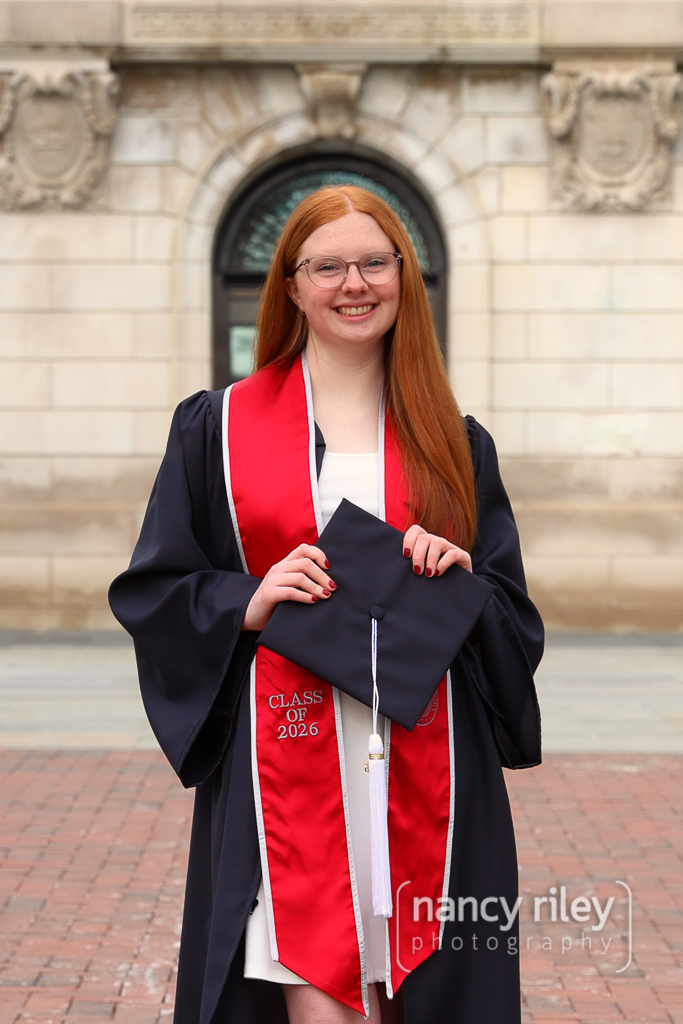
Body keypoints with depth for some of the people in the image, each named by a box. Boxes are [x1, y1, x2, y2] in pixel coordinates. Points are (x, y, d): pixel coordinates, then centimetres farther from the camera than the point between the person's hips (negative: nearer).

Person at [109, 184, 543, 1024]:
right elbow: (150, 591, 6)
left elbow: (516, 617, 13)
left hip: (423, 773, 2)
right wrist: (247, 602, -12)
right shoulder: (217, 427, 6)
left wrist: (458, 582, -8)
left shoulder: (454, 443, 12)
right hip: (284, 771, -2)